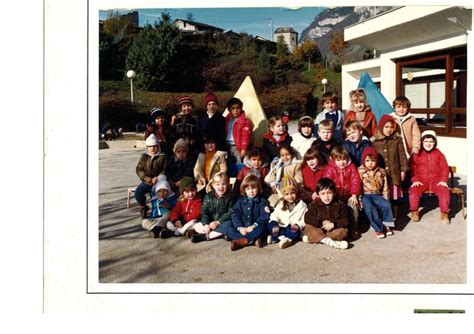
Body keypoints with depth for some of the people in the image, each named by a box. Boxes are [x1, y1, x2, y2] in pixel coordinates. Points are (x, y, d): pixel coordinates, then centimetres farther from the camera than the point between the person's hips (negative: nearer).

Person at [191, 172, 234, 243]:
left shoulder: (230, 197, -8)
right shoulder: (208, 196, 0)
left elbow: (230, 213, -14)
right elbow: (204, 212, -5)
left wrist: (218, 222, -22)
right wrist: (206, 224, -21)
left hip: (223, 222, -3)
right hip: (210, 222, 4)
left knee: (228, 224, -35)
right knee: (196, 226, -13)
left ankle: (205, 236, -31)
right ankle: (221, 233, -26)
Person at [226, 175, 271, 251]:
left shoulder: (262, 201, 4)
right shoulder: (240, 201, 11)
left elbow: (265, 216, -7)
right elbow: (235, 215, 1)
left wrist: (254, 226, -20)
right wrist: (240, 227, -16)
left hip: (255, 228, -3)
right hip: (242, 228, 3)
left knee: (261, 229, -35)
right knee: (229, 231, -24)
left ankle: (241, 241, -35)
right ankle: (254, 239, -32)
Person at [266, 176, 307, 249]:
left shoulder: (302, 205, 2)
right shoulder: (280, 204, 11)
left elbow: (304, 220, -3)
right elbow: (274, 215, 6)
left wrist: (298, 225, -23)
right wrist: (274, 222, -15)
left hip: (292, 228, -3)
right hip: (281, 227, 3)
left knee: (295, 232, -37)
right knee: (269, 226, -24)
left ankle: (274, 238, -33)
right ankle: (285, 239, -30)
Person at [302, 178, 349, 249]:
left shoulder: (340, 204, -1)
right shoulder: (314, 204, 0)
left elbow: (345, 221, -5)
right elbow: (307, 219, -9)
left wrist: (333, 224, -21)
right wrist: (321, 223, -21)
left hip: (334, 230, 0)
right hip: (319, 230, 0)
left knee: (343, 231, -31)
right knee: (308, 228, -26)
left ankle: (315, 238, -29)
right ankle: (328, 241, -39)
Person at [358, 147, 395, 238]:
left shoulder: (381, 172, 7)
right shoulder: (360, 172, -2)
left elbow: (385, 186, 10)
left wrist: (385, 198, 2)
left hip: (377, 195, 3)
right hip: (365, 195, -3)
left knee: (386, 205, -24)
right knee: (369, 207, -32)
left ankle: (387, 225, -5)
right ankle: (378, 228, -20)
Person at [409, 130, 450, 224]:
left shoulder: (439, 154, 10)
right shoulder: (417, 154, 6)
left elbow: (445, 168, 7)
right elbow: (412, 168, 1)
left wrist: (443, 180, -7)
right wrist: (415, 180, -12)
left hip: (436, 180, 1)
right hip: (421, 181, -1)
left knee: (445, 191, -27)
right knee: (413, 191, -29)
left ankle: (444, 213, -12)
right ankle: (414, 212, -12)